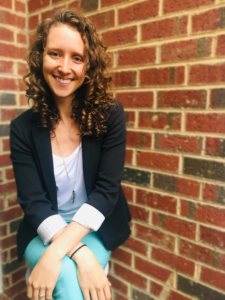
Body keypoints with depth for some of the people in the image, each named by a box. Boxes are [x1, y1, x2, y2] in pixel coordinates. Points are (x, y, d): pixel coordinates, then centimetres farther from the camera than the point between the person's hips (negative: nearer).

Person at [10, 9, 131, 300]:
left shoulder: (109, 115, -12)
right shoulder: (23, 127, -9)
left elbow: (106, 190, -16)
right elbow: (33, 202, -13)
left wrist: (57, 253, -25)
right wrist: (81, 255, -27)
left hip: (94, 230, 0)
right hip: (43, 232, 1)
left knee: (66, 275, -25)